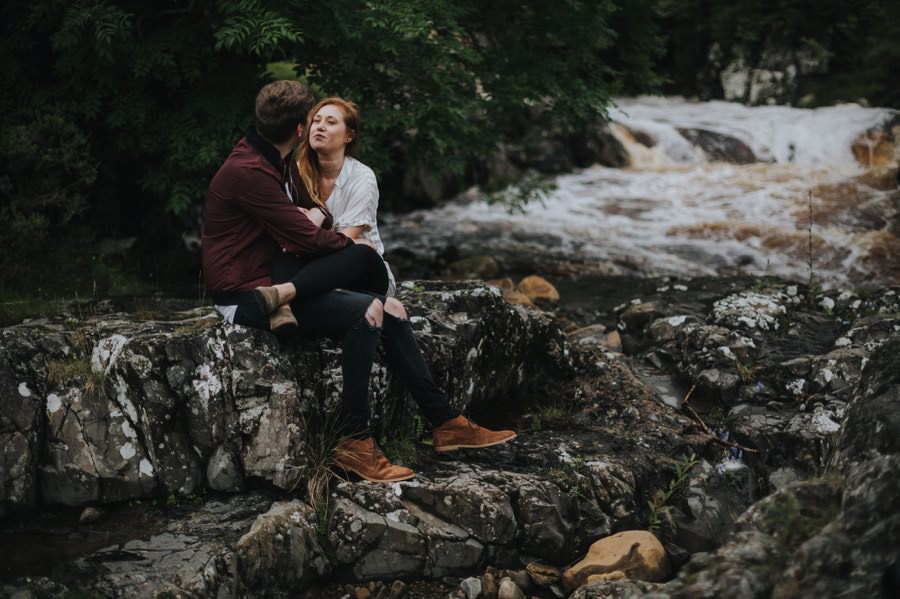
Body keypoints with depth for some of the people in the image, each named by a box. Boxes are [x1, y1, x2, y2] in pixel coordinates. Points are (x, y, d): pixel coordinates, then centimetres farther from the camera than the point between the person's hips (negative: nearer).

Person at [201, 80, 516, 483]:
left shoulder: (281, 163, 13)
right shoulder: (248, 172, -18)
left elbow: (312, 215, 17)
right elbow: (307, 237, -19)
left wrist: (317, 216, -8)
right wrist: (352, 246, 0)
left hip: (275, 277, 9)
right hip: (244, 295, -9)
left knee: (389, 309, -7)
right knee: (365, 312, -25)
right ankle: (355, 444, -21)